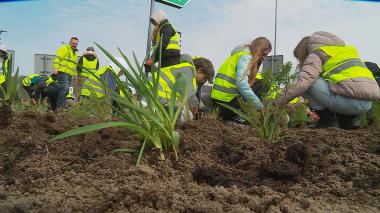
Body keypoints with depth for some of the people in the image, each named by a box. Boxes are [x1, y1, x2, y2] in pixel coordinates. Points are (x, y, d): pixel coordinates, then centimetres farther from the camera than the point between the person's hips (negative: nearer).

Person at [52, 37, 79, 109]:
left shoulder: (75, 53, 26)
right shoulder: (64, 48, -1)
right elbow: (57, 58, -11)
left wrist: (75, 74, 26)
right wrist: (55, 69, -20)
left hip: (69, 74, 9)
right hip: (62, 72, -9)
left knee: (66, 90, 6)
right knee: (64, 88, -18)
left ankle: (62, 105, 9)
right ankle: (59, 106, -18)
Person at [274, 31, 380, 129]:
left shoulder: (316, 54, 4)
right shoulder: (345, 49, 30)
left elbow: (302, 82, -12)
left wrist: (277, 102, -5)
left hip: (350, 100, -9)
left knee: (305, 82, -3)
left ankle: (327, 119, 0)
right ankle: (349, 118, 15)